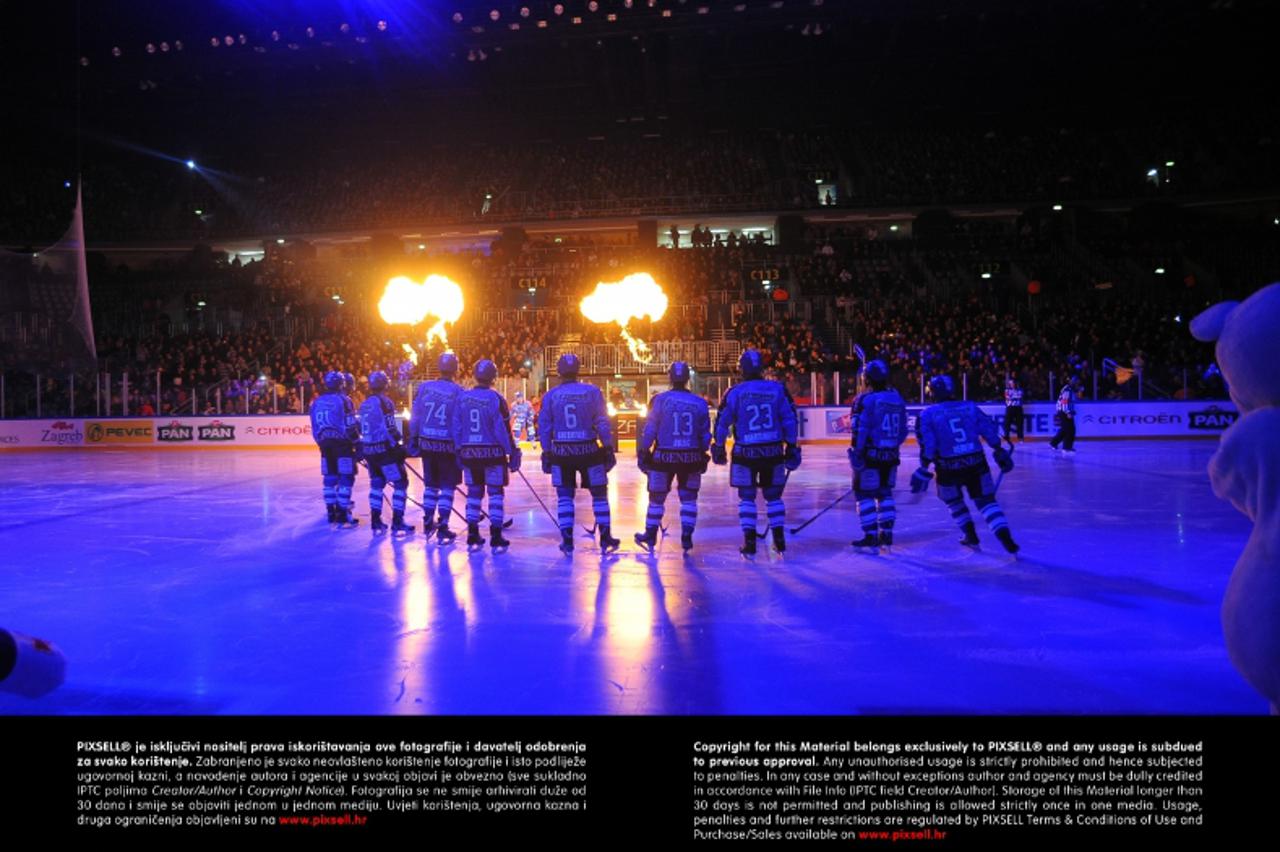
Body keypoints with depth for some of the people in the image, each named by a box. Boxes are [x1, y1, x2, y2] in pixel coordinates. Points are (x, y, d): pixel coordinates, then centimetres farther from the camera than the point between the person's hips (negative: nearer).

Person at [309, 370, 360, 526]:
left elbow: (315, 428, 15)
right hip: (342, 442, -7)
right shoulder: (342, 400, -8)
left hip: (325, 444, 7)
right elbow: (350, 426, -13)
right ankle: (343, 513, -8)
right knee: (346, 477, -4)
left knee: (330, 477, 11)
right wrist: (358, 443, -5)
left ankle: (332, 512, 14)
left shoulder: (316, 402, 12)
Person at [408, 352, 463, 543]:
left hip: (427, 443, 4)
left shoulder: (424, 388, 0)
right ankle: (443, 528, 2)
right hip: (448, 446, -4)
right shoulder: (459, 393, -10)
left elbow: (415, 417, 4)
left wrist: (413, 440, 13)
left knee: (430, 484, 19)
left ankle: (428, 522, 25)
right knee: (447, 487, 5)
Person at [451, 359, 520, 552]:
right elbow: (503, 430, -12)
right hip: (493, 453, -4)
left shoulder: (462, 397, 1)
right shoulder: (496, 398, -12)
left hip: (469, 454, 4)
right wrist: (513, 452, -4)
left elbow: (456, 428, 5)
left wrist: (460, 450, 14)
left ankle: (473, 538, 15)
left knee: (474, 493, 14)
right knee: (496, 493, 4)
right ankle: (496, 539, 2)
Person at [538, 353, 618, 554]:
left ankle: (567, 541, 7)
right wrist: (608, 448, 2)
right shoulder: (592, 392, -5)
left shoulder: (550, 396, 0)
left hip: (561, 452, 1)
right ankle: (605, 539, 13)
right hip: (589, 450, -1)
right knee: (599, 494, 11)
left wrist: (546, 453, 10)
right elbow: (602, 424, -5)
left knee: (564, 496, 10)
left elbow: (544, 428, 2)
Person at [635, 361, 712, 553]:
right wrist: (702, 456, 15)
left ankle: (650, 535, 26)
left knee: (657, 497, 15)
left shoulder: (660, 400, -8)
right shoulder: (700, 403, -1)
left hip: (664, 458, -1)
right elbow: (705, 435, 3)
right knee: (689, 499, 14)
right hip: (691, 457, 1)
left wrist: (643, 451, 1)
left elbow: (649, 430, -7)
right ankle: (686, 538, 8)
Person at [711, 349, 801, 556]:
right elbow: (789, 420, 1)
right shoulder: (778, 389, -1)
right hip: (773, 451, 2)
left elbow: (722, 422, 1)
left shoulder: (734, 392, -4)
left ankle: (749, 541, 3)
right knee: (774, 496, 15)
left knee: (747, 497, 8)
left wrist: (719, 448, 13)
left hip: (745, 453, -2)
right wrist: (791, 447, 8)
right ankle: (779, 539, 15)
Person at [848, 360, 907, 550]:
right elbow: (903, 431, 15)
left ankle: (871, 536, -1)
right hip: (891, 456, 7)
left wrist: (857, 452, -15)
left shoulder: (866, 399, -12)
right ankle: (886, 534, 17)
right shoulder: (897, 398, 9)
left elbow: (860, 429, -18)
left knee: (864, 494, 2)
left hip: (870, 455, -7)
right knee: (885, 493, 18)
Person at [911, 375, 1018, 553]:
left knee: (953, 501, 25)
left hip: (948, 467, -2)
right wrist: (999, 451, 17)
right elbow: (989, 430, 7)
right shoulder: (970, 407, 8)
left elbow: (927, 445, -9)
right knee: (986, 500, 10)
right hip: (976, 463, 2)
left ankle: (971, 535, 29)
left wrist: (924, 468, -5)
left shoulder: (927, 415, 0)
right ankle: (1006, 537, -4)